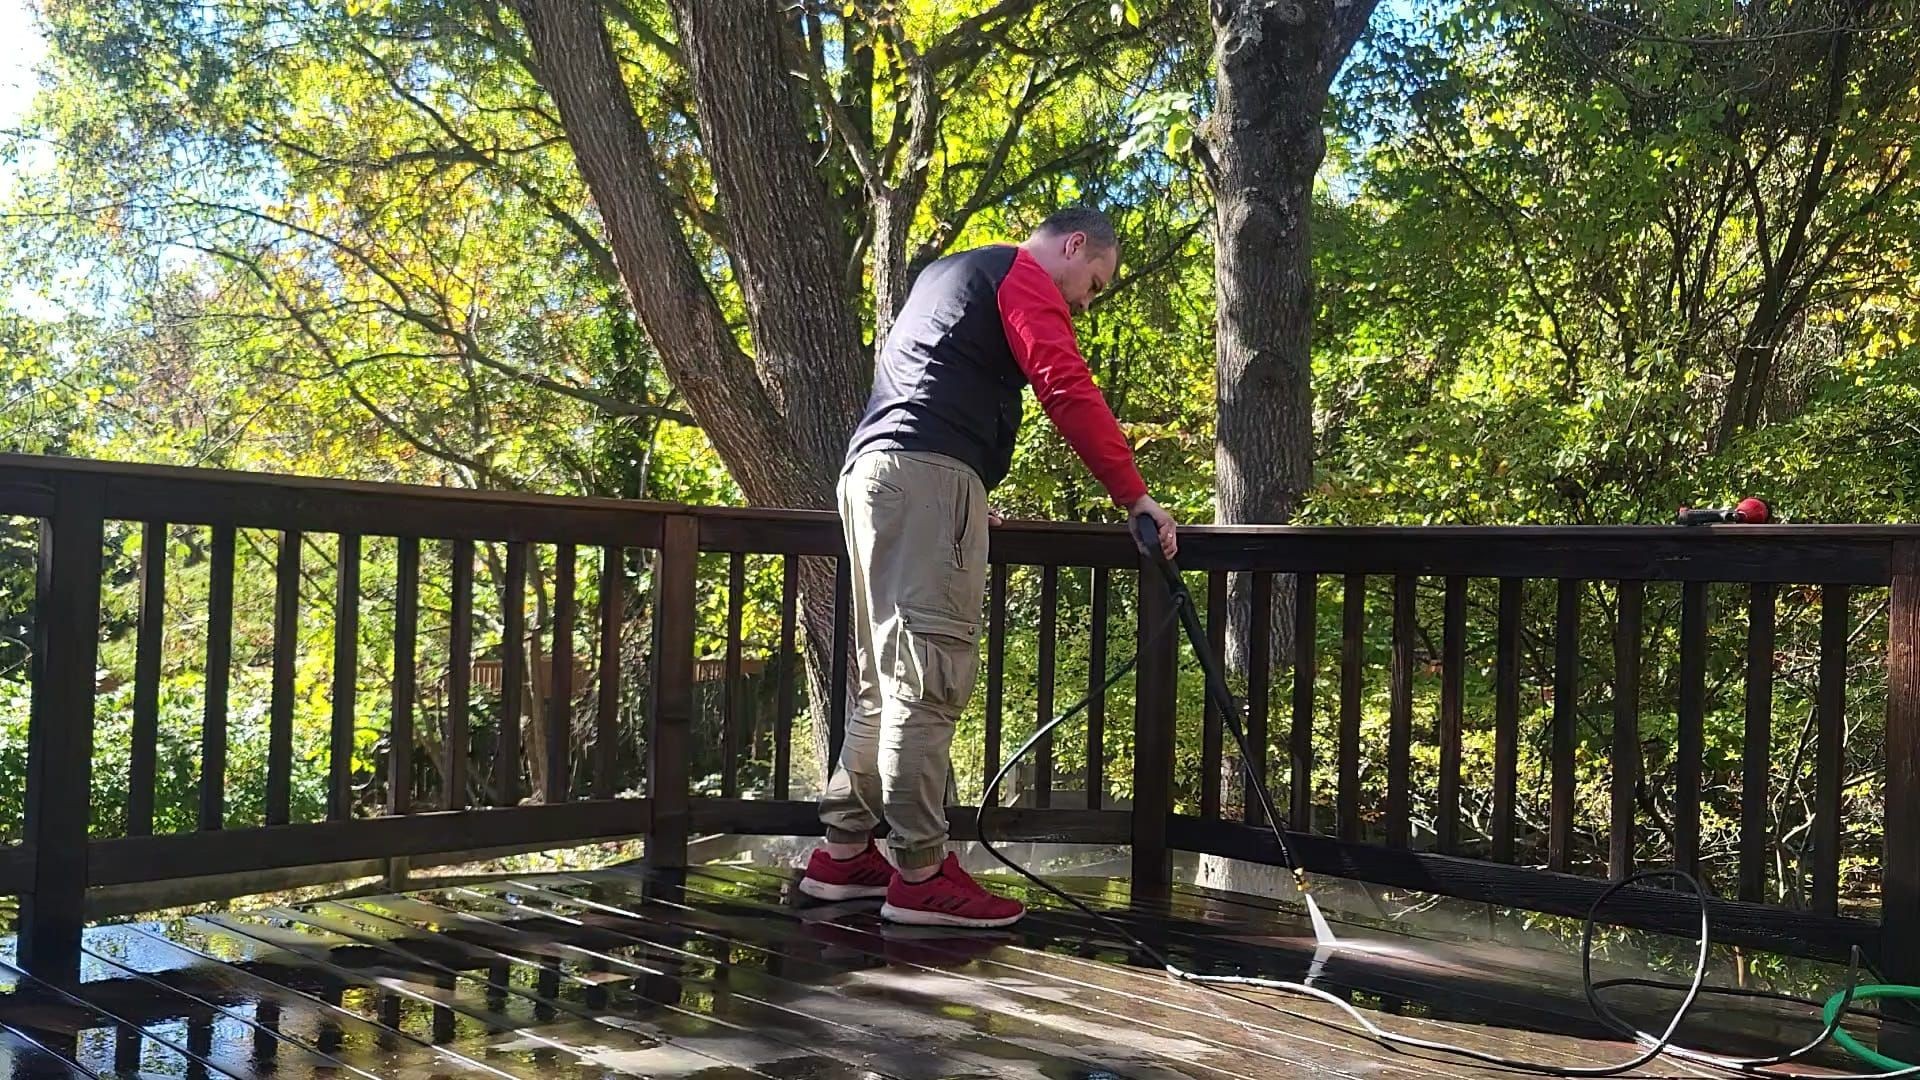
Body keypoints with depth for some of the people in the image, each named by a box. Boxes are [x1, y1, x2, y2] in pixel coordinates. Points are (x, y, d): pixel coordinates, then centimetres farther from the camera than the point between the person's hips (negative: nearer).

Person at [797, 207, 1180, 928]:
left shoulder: (947, 275, 33)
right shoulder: (1025, 274, 4)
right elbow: (1067, 389, -9)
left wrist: (967, 505, 35)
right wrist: (1135, 496, -8)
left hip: (867, 470, 10)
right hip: (930, 473, -10)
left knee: (885, 677, 10)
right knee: (931, 673, -12)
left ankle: (843, 855, 11)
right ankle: (920, 874, -12)